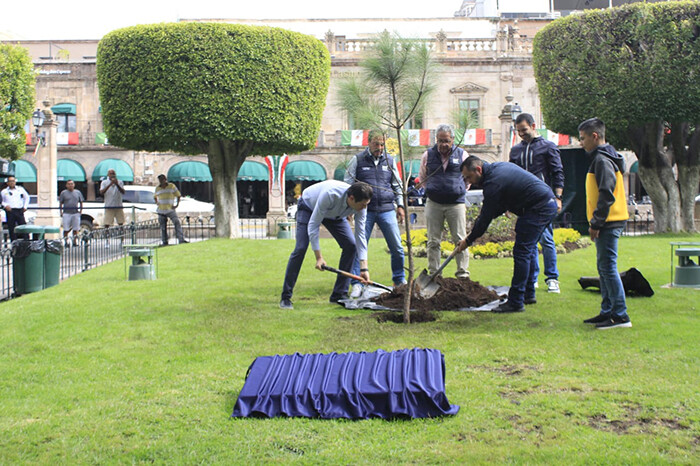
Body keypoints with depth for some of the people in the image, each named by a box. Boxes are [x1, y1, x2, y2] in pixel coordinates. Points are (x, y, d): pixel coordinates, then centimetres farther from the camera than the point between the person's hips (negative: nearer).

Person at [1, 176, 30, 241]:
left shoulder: (20, 189, 13)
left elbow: (27, 197, 23)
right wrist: (5, 205, -9)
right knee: (11, 229, 0)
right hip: (10, 211, 0)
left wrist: (25, 206, 12)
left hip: (19, 211, 0)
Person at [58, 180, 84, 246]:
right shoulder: (63, 193, 5)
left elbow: (81, 202, 18)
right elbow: (60, 203, 6)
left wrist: (80, 211, 7)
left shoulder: (78, 192, 12)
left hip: (76, 213, 2)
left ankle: (75, 241, 10)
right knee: (66, 229, -4)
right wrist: (61, 212, -3)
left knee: (75, 228, 2)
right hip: (66, 213, -2)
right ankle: (66, 241, 4)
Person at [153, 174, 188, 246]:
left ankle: (181, 239, -19)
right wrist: (156, 202, 7)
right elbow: (155, 196, 27)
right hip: (161, 210, 2)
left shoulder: (172, 186, 1)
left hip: (170, 210, -2)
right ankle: (164, 242, 12)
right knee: (163, 227, 3)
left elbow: (178, 195, 8)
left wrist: (177, 204, -5)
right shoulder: (157, 188, 9)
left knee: (177, 223, -16)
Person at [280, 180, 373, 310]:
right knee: (301, 248, -19)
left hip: (335, 214, 5)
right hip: (309, 207, -5)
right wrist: (319, 257, -36)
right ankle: (286, 297, -9)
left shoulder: (360, 205, -27)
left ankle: (339, 295, -1)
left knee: (350, 245, -10)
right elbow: (313, 225, -36)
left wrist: (364, 268, -27)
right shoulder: (330, 195, -44)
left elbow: (360, 234, -21)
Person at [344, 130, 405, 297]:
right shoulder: (357, 160, 2)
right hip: (365, 210, -2)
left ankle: (400, 280, 19)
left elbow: (397, 184, 18)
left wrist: (400, 205, 11)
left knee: (397, 247, 3)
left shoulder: (390, 160, 11)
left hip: (387, 210, 2)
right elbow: (348, 184, 5)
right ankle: (357, 284, 2)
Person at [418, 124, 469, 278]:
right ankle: (433, 274, 9)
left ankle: (463, 273, 7)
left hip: (456, 203, -1)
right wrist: (432, 190, 11)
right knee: (433, 241, 3)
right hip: (433, 203, 1)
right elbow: (422, 178, 19)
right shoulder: (428, 155, 5)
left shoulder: (462, 155, 3)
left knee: (460, 240, 0)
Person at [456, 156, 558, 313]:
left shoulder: (493, 183, -17)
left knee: (522, 252, -9)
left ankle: (515, 302, -8)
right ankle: (528, 294, 27)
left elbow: (485, 218, -11)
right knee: (529, 249, 18)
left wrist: (468, 241, -1)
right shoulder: (499, 166, 13)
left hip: (538, 209, -11)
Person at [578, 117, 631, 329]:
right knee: (604, 267, 14)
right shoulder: (603, 158, 18)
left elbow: (606, 195, -21)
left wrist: (596, 223, -18)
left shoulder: (602, 160, -14)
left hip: (608, 224, -11)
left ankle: (620, 315, -7)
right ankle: (607, 311, 21)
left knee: (608, 267, -9)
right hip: (609, 223, 11)